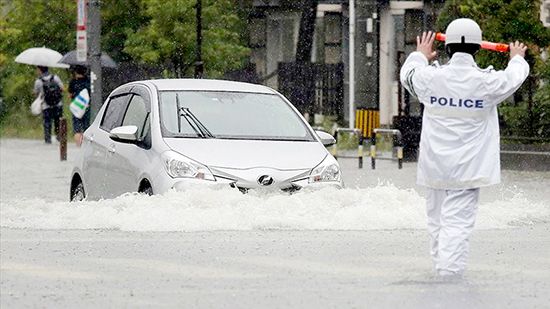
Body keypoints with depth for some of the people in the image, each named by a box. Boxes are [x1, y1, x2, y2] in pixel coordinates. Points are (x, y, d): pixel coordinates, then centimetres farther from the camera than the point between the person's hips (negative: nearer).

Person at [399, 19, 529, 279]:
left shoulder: (431, 78, -4)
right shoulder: (487, 82, -9)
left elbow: (409, 73, 20)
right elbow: (514, 77, 14)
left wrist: (420, 55, 42)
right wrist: (517, 59, 37)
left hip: (434, 166, 3)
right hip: (468, 167, -3)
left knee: (436, 219, 16)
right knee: (458, 221, -9)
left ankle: (440, 264, 25)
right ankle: (450, 270, -18)